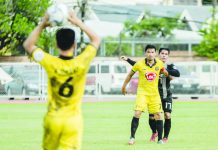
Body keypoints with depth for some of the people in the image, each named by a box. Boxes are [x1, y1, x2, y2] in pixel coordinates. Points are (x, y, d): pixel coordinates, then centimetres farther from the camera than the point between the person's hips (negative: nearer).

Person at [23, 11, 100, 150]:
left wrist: (42, 25, 3)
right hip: (73, 119, -1)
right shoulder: (81, 64, -13)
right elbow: (96, 39, 3)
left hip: (53, 118, 1)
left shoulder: (51, 63, -12)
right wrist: (78, 23, 3)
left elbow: (28, 45, 5)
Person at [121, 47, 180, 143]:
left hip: (167, 95, -1)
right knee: (151, 117, -2)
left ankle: (165, 137, 6)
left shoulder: (170, 67, 1)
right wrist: (128, 60, -3)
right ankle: (154, 133, 29)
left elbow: (177, 74, -19)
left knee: (167, 115, -13)